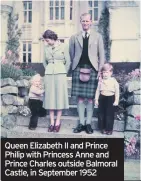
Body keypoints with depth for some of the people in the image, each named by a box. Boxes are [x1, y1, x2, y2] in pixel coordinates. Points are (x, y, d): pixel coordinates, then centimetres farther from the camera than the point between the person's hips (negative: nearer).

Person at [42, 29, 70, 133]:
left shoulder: (63, 46, -1)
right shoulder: (46, 48, 10)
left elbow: (68, 62, 2)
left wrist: (64, 73, 5)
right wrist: (48, 70, 14)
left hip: (60, 74, -3)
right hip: (49, 75, 4)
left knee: (60, 97, -1)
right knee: (50, 98, 2)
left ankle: (58, 123, 4)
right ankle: (52, 122, 8)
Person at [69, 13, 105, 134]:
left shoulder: (98, 36, 10)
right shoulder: (74, 37, 13)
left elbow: (101, 55, 7)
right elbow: (71, 54, 14)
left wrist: (100, 70, -1)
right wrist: (76, 67, 5)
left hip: (92, 70, -1)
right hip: (78, 69, 1)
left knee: (90, 98, -1)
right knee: (80, 98, 1)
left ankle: (88, 124, 8)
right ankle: (81, 123, 10)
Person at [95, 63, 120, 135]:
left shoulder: (114, 81, -7)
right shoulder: (101, 81, 1)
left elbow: (117, 91, -5)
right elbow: (98, 91, 6)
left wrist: (116, 100, -8)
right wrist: (96, 99, 3)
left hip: (110, 99, -3)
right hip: (102, 98, 3)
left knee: (110, 115, 3)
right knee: (101, 114, 7)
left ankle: (109, 129, 15)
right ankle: (103, 128, 20)